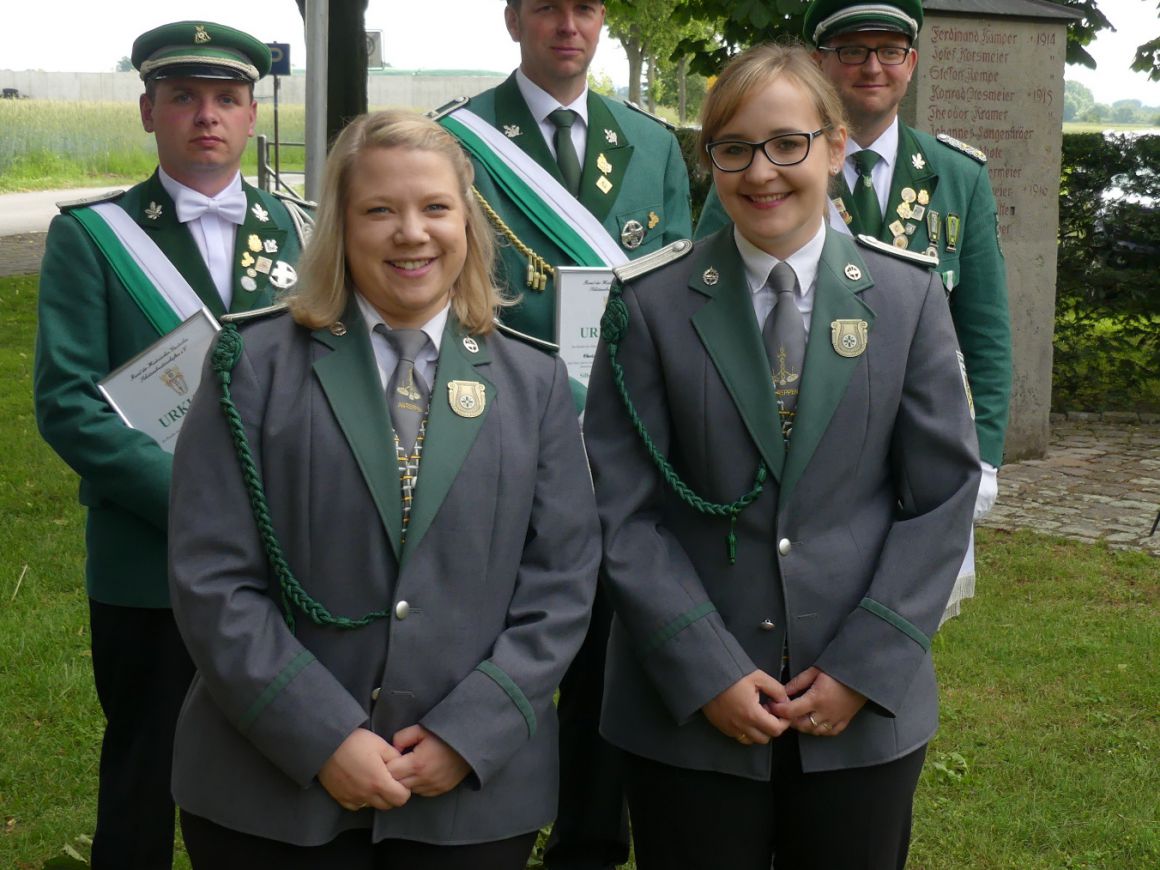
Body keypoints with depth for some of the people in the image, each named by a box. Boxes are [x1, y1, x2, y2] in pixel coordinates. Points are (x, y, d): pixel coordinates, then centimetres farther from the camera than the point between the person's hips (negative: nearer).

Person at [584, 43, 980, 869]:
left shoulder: (908, 294, 2)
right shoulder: (651, 301, -3)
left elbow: (943, 494, 1)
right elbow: (623, 507, -4)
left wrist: (865, 666, -6)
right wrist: (707, 671, -11)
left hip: (866, 710, 1)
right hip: (687, 711, -1)